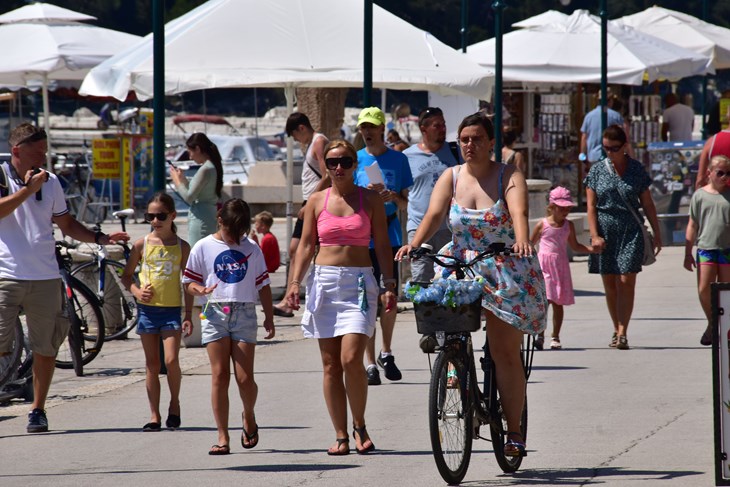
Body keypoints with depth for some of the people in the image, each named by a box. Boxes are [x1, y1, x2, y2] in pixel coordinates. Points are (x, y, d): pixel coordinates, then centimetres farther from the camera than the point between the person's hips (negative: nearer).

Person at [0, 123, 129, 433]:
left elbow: (67, 225, 20)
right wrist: (29, 189, -15)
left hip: (45, 277, 4)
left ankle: (37, 410, 16)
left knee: (46, 348, 5)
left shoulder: (50, 182, 12)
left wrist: (99, 238, 6)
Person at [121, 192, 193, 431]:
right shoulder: (142, 245, 3)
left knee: (171, 360, -13)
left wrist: (189, 315, 2)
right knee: (152, 364, 4)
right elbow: (127, 275, 11)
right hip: (147, 309, 1)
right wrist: (137, 291, -9)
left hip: (172, 310, -1)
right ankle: (154, 416, 9)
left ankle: (174, 403, 11)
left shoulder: (182, 247, 2)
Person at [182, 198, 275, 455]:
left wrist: (269, 317, 11)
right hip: (215, 313, -1)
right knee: (219, 376, -5)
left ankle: (249, 417, 25)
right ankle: (223, 437, -2)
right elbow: (189, 281, 5)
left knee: (244, 378, -7)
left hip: (244, 314, 1)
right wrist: (200, 290, -17)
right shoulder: (203, 248, 4)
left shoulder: (252, 250, 9)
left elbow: (263, 285, 14)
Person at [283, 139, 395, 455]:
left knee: (351, 359, -16)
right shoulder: (317, 201, 9)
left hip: (359, 282, -2)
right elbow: (306, 245, 10)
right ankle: (341, 436, 6)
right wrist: (295, 282, -2)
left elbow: (382, 245, 6)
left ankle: (359, 425, 3)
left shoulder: (370, 200, 5)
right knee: (330, 364, 1)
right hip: (323, 281, 2)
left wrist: (389, 285, -2)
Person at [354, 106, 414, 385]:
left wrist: (394, 198, -12)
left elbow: (406, 204, 9)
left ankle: (386, 353, 26)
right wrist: (366, 194, -12)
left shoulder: (398, 160, 6)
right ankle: (370, 363, -1)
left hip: (391, 237, 1)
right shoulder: (356, 160, 5)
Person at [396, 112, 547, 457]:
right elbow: (434, 215, -11)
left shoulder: (509, 177, -7)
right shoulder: (451, 178, 2)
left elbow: (519, 212, -25)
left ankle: (514, 431, 0)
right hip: (461, 265, 3)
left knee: (505, 352, -5)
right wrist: (414, 243, -31)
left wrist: (522, 240, -46)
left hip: (506, 271, -3)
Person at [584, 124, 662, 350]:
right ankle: (617, 329, 21)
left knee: (626, 282, -11)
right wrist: (594, 235, -8)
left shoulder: (637, 170, 4)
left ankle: (622, 333, -12)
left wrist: (657, 233, 9)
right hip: (605, 232, 2)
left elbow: (647, 204, 9)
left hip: (631, 232, -2)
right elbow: (591, 205, 2)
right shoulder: (597, 171, 5)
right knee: (610, 285, 6)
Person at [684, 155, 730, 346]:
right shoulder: (700, 195, 4)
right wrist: (688, 253, 5)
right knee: (704, 289, -9)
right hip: (705, 248, 0)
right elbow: (693, 226, 7)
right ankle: (711, 323, 14)